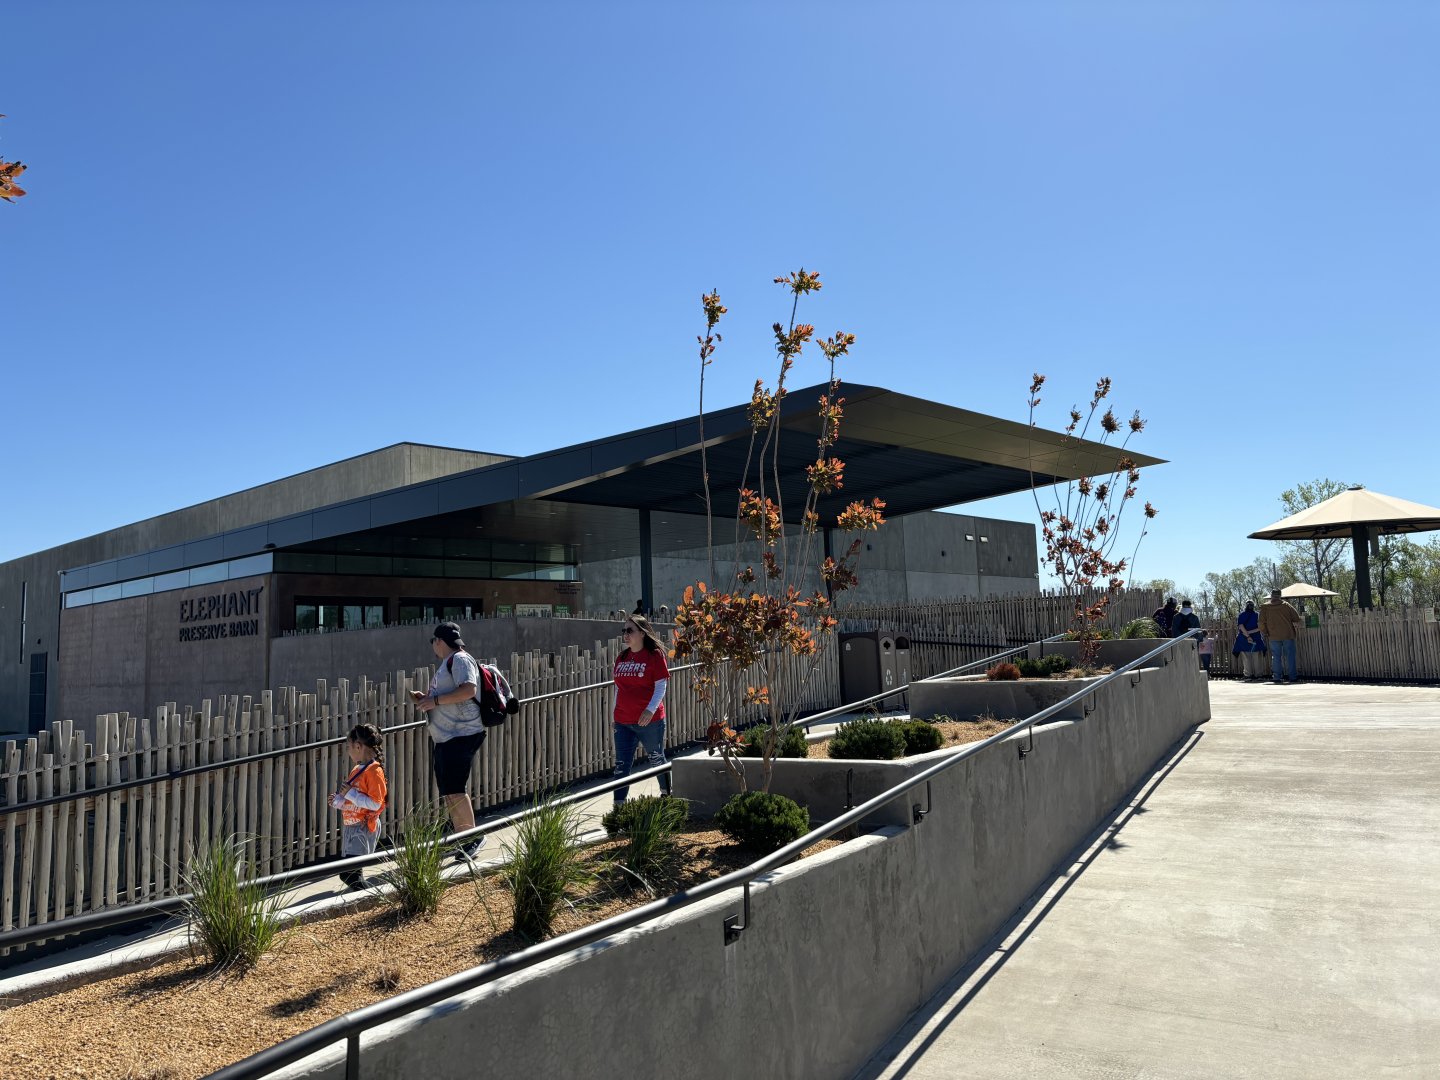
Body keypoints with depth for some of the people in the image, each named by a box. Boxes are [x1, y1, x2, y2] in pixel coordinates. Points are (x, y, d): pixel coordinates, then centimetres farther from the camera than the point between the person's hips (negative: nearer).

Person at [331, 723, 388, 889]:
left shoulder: (374, 771, -15)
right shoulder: (356, 769, 14)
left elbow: (375, 804, -22)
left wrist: (350, 793, -20)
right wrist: (338, 801, 8)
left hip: (363, 827, -10)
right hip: (349, 825, 10)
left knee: (350, 872, -16)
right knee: (346, 873, 13)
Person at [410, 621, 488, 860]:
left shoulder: (460, 659, -11)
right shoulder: (447, 663, 22)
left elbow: (468, 689, -26)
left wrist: (435, 700, -20)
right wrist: (425, 699, 17)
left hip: (461, 735, -11)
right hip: (444, 737, 11)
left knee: (453, 790, -14)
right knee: (449, 792, 13)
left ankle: (473, 838, -6)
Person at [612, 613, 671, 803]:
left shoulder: (654, 655, -8)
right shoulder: (621, 658, 9)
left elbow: (661, 686, -12)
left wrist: (650, 710, -24)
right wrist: (616, 713, 14)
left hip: (650, 721, -5)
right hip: (623, 722, 5)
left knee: (656, 759, 12)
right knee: (621, 765, 2)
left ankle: (667, 795, 34)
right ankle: (618, 806, 3)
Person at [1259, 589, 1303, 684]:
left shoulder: (1265, 607, 1)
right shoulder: (1286, 605, 4)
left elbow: (1262, 622, 0)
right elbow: (1296, 618, 3)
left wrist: (1264, 633, 11)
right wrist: (1297, 630, 17)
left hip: (1274, 636, -1)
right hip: (1288, 635, 1)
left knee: (1276, 657, 2)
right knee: (1289, 656, 5)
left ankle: (1276, 677, -1)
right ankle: (1291, 676, 5)